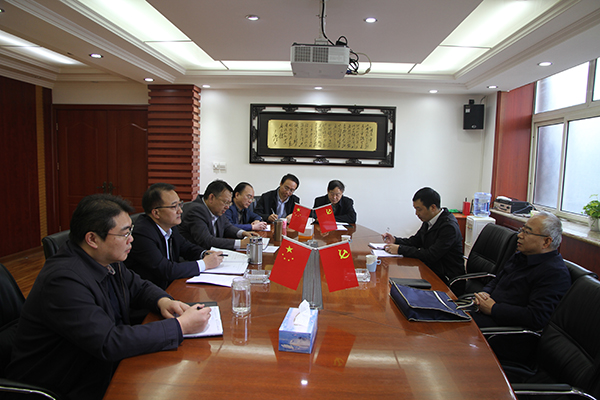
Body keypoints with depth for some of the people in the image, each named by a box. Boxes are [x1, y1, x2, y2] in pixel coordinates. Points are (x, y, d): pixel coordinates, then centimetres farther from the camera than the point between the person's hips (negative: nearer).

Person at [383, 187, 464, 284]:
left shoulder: (449, 226, -22)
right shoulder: (429, 221, 4)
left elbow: (431, 256, -26)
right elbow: (415, 241, 17)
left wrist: (400, 249, -22)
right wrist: (395, 240, -1)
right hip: (431, 271, 8)